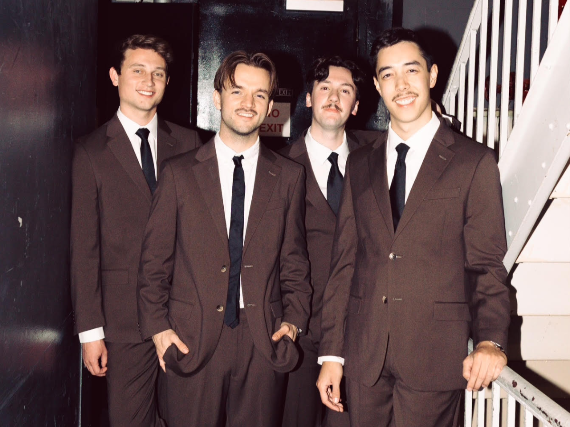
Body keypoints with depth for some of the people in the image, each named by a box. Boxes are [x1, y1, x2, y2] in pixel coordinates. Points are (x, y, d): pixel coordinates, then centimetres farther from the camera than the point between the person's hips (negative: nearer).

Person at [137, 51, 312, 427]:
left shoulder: (290, 176, 6)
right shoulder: (179, 173, 2)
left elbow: (294, 258, 10)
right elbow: (155, 260, 3)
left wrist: (294, 318, -1)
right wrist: (157, 327, -3)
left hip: (264, 342, 1)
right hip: (190, 341, -1)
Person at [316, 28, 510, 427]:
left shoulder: (475, 162, -1)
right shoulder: (360, 164, 10)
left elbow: (487, 264, -2)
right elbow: (344, 262, 8)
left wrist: (490, 340, -17)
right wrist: (332, 353, 5)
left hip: (434, 355, -3)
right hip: (364, 354, 3)